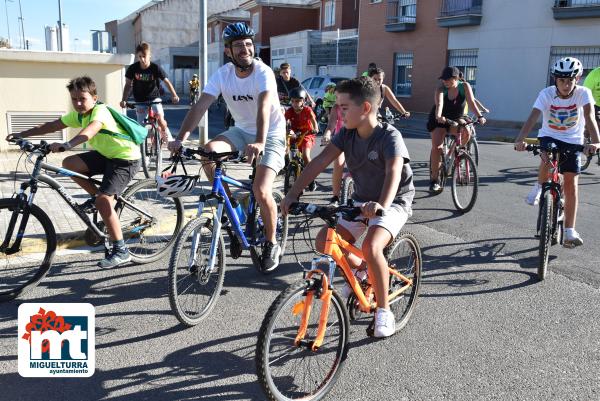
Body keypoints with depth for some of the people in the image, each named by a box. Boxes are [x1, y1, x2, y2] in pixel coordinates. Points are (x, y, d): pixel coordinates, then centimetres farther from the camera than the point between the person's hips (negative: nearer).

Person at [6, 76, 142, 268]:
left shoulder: (100, 111, -22)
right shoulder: (78, 114, 3)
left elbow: (89, 131, -42)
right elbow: (53, 125, 6)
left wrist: (67, 144, -57)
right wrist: (21, 134, -1)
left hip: (126, 158, -9)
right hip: (106, 154, 9)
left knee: (104, 201, -20)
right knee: (69, 163, -5)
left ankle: (121, 251, -11)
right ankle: (96, 197, 15)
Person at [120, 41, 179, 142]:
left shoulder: (155, 68, -14)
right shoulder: (132, 68, -10)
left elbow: (167, 82, -11)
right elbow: (128, 84, -1)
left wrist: (174, 95, -26)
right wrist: (124, 100, -11)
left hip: (154, 97, -2)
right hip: (140, 100, 2)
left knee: (160, 119, -21)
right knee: (140, 125, -2)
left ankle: (168, 138, 4)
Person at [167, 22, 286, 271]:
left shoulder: (263, 72, -22)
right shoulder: (223, 74, -10)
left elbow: (264, 108, -40)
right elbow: (200, 106, -18)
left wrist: (260, 142, -57)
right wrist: (181, 138, -32)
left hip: (272, 135, -4)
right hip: (242, 131, 5)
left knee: (261, 190, -20)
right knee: (208, 152, -23)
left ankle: (271, 244, 4)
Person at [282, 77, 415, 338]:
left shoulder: (389, 136, -21)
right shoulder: (347, 134, -4)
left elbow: (393, 172, -38)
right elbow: (320, 162, -12)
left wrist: (381, 204, -57)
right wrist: (292, 194, -22)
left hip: (393, 203, -6)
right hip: (361, 201, 6)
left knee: (371, 247, -31)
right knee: (325, 241, -11)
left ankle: (384, 311, -10)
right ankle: (361, 271, 18)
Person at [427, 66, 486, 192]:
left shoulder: (465, 86, -15)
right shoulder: (441, 90, -18)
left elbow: (471, 102, -26)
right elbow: (439, 104, -36)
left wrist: (480, 116, -41)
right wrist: (438, 116, -57)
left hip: (456, 120, 1)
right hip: (439, 120, -1)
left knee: (466, 132, -30)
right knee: (436, 147, -17)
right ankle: (434, 179, -8)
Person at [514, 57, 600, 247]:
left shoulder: (583, 93, -17)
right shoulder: (547, 93, -18)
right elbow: (532, 118, -30)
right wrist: (520, 140, -47)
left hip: (572, 142, 1)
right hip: (549, 136, -1)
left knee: (571, 185, -4)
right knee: (548, 160, -35)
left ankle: (569, 232, 3)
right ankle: (539, 187, -1)